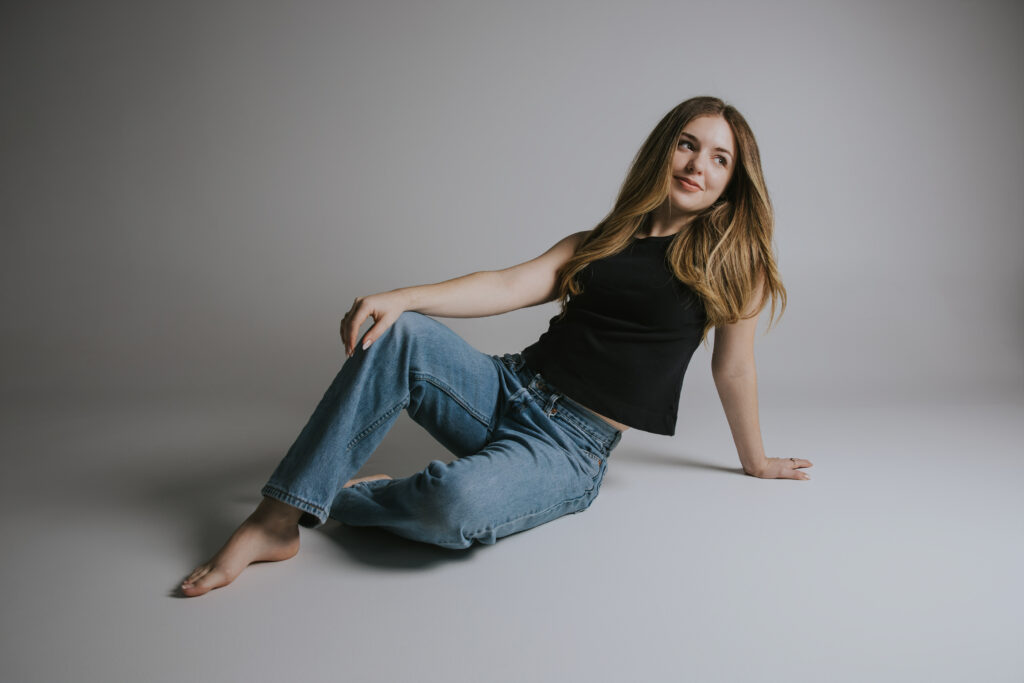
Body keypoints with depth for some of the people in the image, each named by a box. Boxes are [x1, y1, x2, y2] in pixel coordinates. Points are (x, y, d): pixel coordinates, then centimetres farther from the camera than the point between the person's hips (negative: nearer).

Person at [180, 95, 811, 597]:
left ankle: (343, 497, -3)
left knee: (458, 504, -36)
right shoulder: (597, 245, 13)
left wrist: (756, 461, 18)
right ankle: (276, 521, -18)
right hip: (511, 389, 5)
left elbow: (734, 368, 9)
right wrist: (402, 297, -16)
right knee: (400, 335, -24)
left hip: (574, 450, -4)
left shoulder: (732, 256, 3)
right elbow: (510, 285, -1)